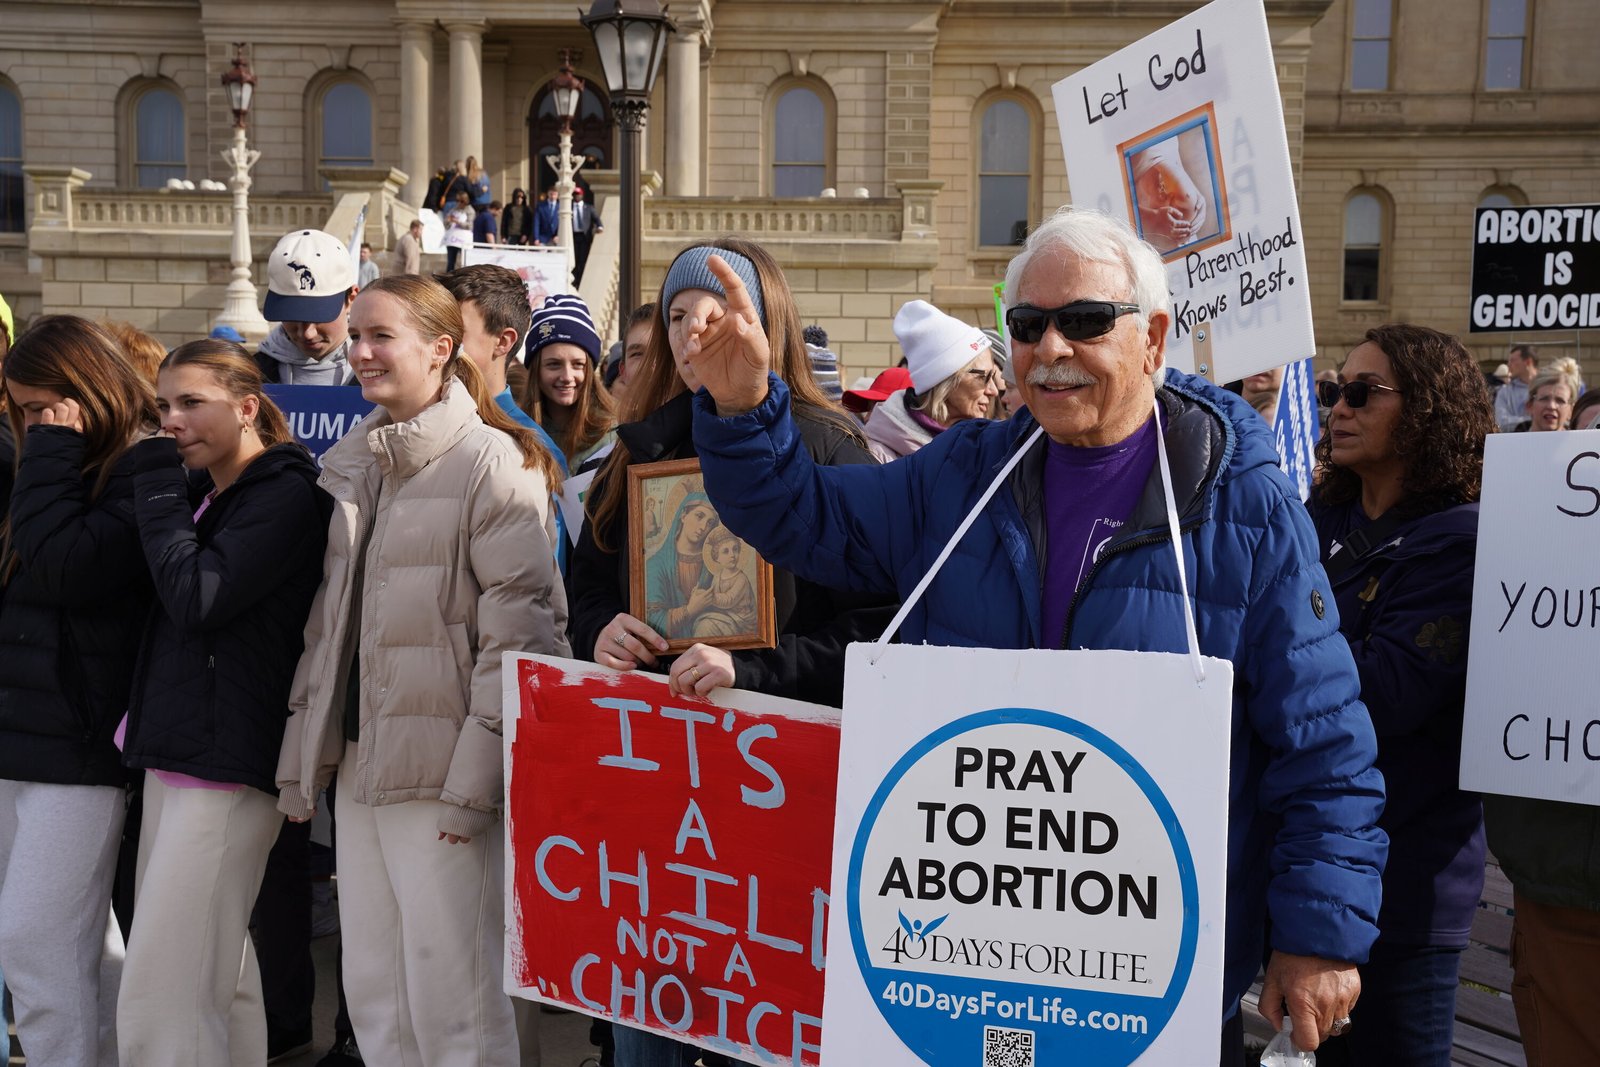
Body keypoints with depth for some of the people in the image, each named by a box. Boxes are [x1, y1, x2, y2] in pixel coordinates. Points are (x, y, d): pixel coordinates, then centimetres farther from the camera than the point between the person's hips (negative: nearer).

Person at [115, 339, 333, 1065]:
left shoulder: (286, 492, -10)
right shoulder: (202, 493, 16)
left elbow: (196, 599, -19)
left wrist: (158, 485, -11)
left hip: (228, 763, -9)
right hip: (175, 753, 9)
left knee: (162, 993, -10)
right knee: (217, 973, 13)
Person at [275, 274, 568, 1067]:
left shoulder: (492, 461, -9)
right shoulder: (349, 466, 15)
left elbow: (521, 625, -14)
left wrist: (477, 770, -18)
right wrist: (303, 755, 14)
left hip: (437, 764, -7)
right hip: (357, 759, 8)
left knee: (451, 999, -4)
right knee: (371, 993, 14)